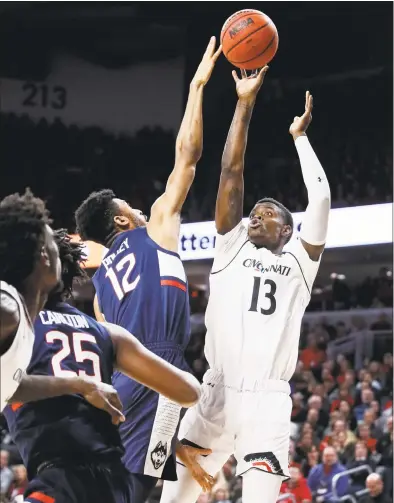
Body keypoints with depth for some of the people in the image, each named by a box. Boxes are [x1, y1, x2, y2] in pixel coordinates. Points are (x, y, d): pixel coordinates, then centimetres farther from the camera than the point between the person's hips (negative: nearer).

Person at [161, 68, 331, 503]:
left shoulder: (299, 262, 14)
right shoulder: (232, 247, 17)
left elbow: (320, 197, 5)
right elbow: (231, 172, 11)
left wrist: (299, 137, 15)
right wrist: (245, 105, 8)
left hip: (266, 400, -2)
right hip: (216, 393, 2)